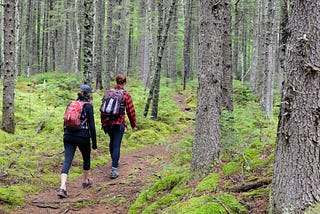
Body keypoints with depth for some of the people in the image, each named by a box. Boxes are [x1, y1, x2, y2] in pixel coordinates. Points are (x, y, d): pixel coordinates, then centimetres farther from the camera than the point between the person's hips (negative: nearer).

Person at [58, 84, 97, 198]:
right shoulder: (88, 106, -5)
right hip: (83, 136, -4)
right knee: (86, 159, 21)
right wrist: (94, 142, -3)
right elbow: (91, 125, -8)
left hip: (69, 136, 4)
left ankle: (63, 187, -16)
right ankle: (85, 181, 37)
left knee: (67, 161, -2)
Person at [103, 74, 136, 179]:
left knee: (112, 141, 25)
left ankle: (114, 161, 41)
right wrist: (133, 124, 9)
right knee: (116, 145, -3)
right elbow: (130, 111, -5)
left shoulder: (107, 92, 2)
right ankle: (114, 169, -10)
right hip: (119, 123, -4)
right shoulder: (126, 95, -8)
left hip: (108, 122, 4)